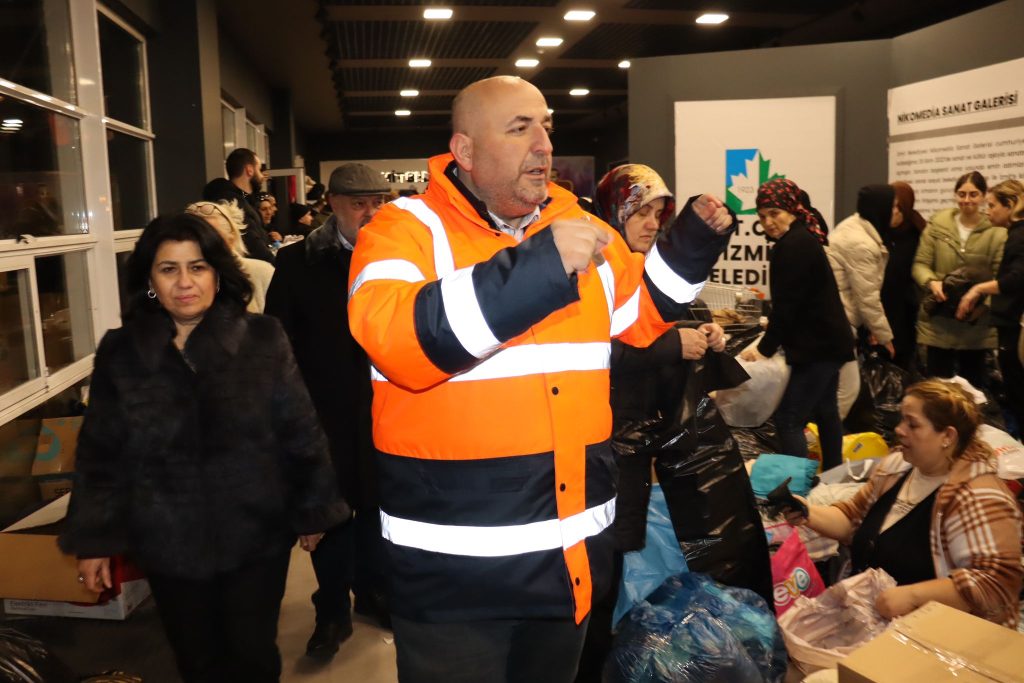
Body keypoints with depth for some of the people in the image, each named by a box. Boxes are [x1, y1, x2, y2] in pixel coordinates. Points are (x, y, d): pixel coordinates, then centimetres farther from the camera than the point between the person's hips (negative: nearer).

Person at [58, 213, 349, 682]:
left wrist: (312, 512, 0)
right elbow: (100, 454, 4)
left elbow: (300, 432, -3)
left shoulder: (262, 340, -7)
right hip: (168, 542, 2)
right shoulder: (119, 353, -2)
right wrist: (93, 538, 4)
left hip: (255, 535, -1)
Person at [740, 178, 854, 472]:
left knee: (788, 420, -11)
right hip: (827, 341, 11)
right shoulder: (801, 240, 13)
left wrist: (765, 349, -16)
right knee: (825, 412, 21)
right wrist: (774, 330, 30)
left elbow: (787, 303, -22)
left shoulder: (794, 245, -19)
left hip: (817, 346, -11)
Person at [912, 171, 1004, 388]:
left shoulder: (996, 232, -5)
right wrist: (932, 282, -19)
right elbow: (920, 264, 1)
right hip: (938, 321, 1)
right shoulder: (937, 225, -1)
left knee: (972, 384, 13)